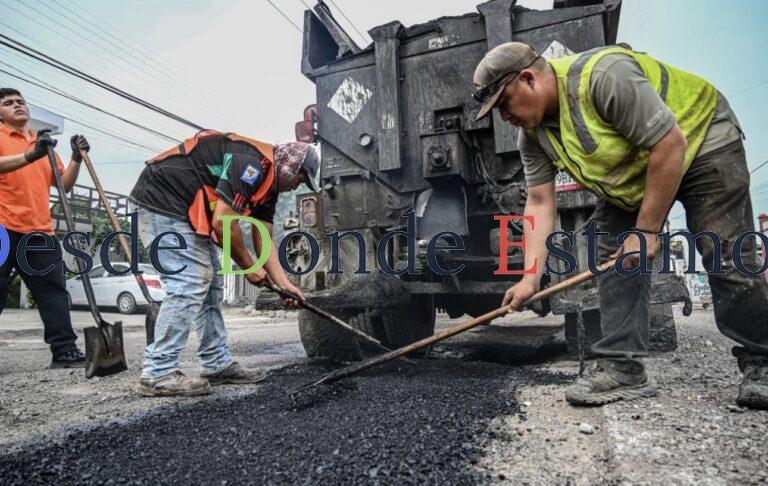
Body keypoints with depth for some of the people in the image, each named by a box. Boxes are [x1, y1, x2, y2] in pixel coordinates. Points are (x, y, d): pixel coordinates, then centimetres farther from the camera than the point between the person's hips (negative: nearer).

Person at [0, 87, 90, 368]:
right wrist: (30, 156, -29)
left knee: (53, 290, 1)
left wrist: (76, 159, 3)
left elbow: (64, 185, 16)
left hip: (39, 231, 5)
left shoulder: (44, 145, 21)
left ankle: (64, 351, 4)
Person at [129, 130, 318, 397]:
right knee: (189, 285, -14)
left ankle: (218, 365, 15)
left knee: (210, 284, 8)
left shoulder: (268, 183, 11)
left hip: (187, 211, 11)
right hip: (164, 199, -11)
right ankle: (157, 374, -6)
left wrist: (284, 283, 1)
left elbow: (263, 240, 9)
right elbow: (222, 223, -26)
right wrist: (248, 265, -11)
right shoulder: (252, 163, -21)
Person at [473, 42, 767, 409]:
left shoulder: (603, 75, -34)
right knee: (614, 259, -6)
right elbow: (539, 202, -10)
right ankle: (622, 369, -2)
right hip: (630, 176, 6)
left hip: (699, 140, -6)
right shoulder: (531, 133, -10)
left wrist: (647, 230, -28)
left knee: (727, 259, -10)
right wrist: (531, 277, -17)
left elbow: (671, 145, -32)